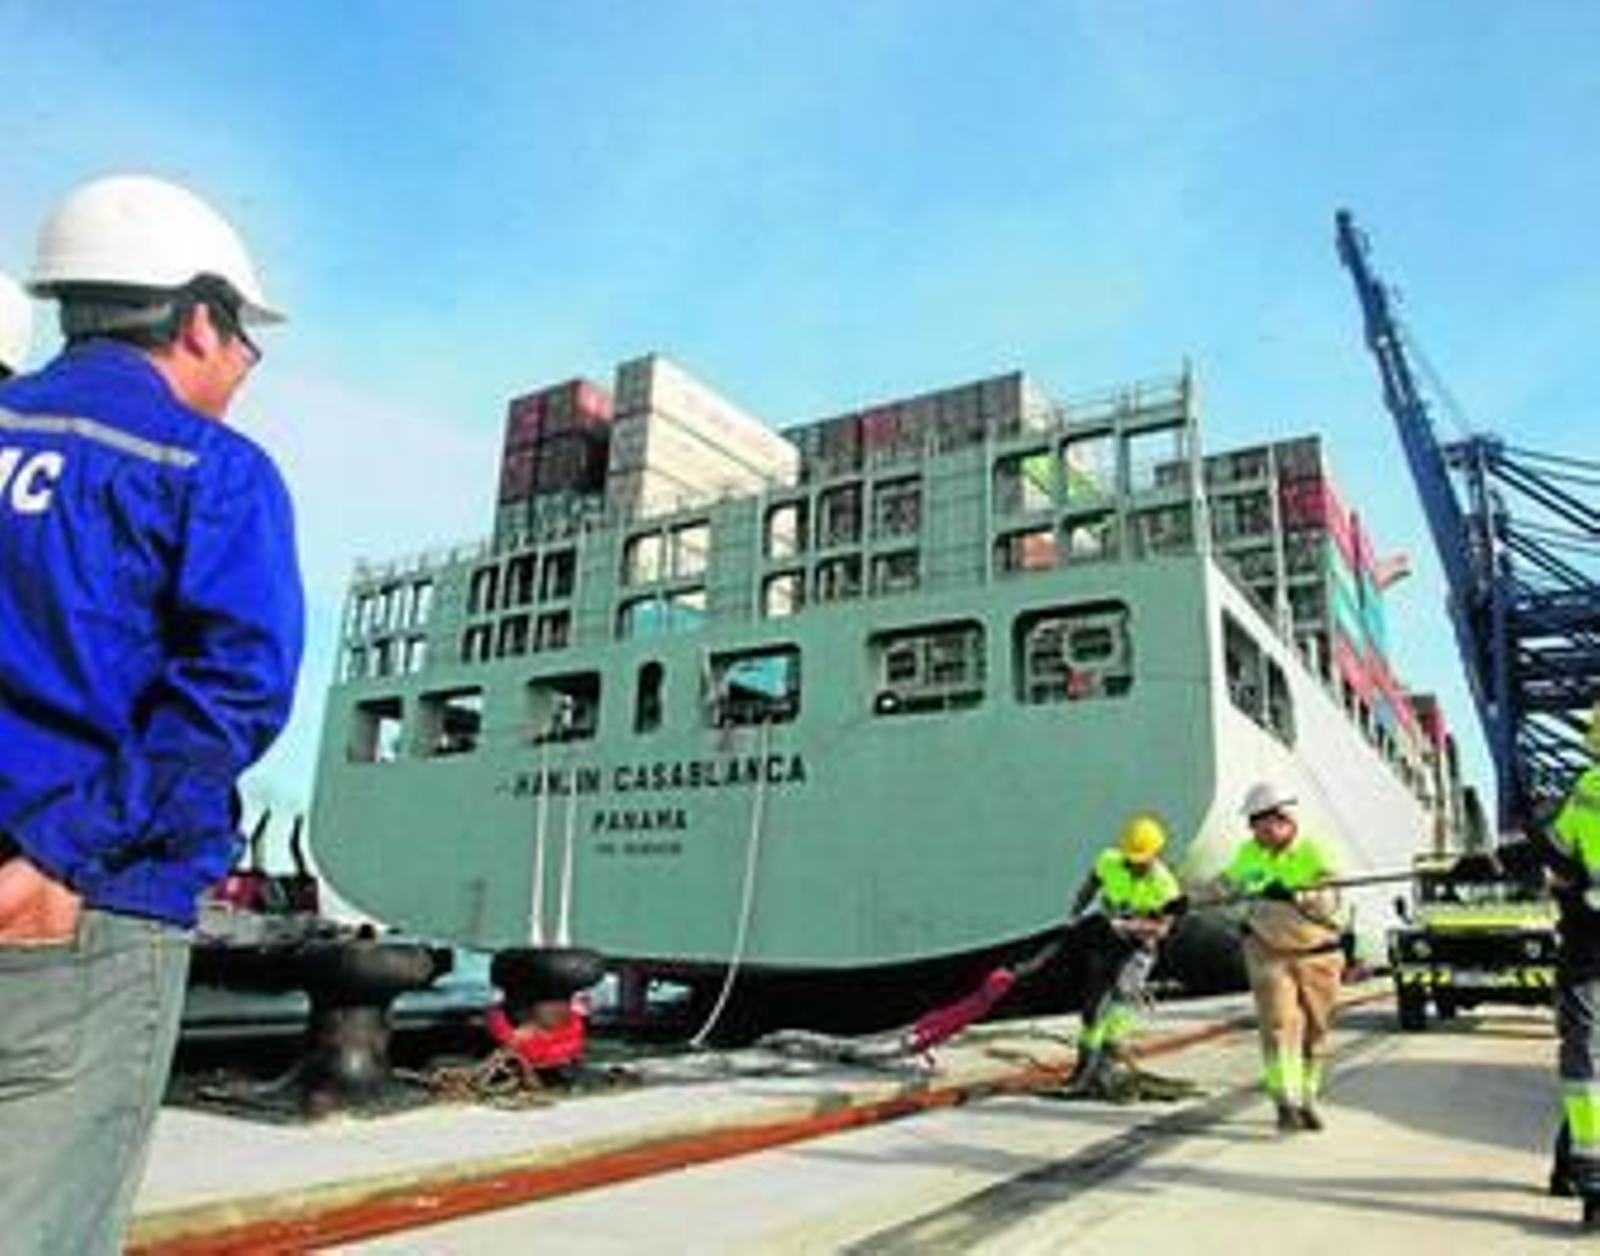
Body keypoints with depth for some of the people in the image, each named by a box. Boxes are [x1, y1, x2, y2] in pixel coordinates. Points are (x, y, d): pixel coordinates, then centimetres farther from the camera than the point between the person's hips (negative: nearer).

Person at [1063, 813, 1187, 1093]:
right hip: (1105, 941, 3)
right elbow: (1088, 889, 6)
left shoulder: (1164, 885, -19)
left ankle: (1106, 1063, -22)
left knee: (1122, 995, -26)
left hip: (1138, 947, -3)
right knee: (1093, 1004, 5)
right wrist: (1076, 917, -7)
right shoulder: (1108, 861, -11)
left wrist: (1128, 926, -40)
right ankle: (1084, 1066, 20)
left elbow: (1162, 928, -26)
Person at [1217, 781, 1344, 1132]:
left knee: (1314, 1032, 10)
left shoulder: (1314, 853, -10)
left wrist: (1293, 896, -35)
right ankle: (1286, 1103, -13)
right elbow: (1225, 884, 19)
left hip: (1317, 954, -1)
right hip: (1269, 951, 1)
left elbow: (1329, 904, -20)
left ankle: (1307, 1100, 27)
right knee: (1280, 1024, -12)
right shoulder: (1249, 853, 3)